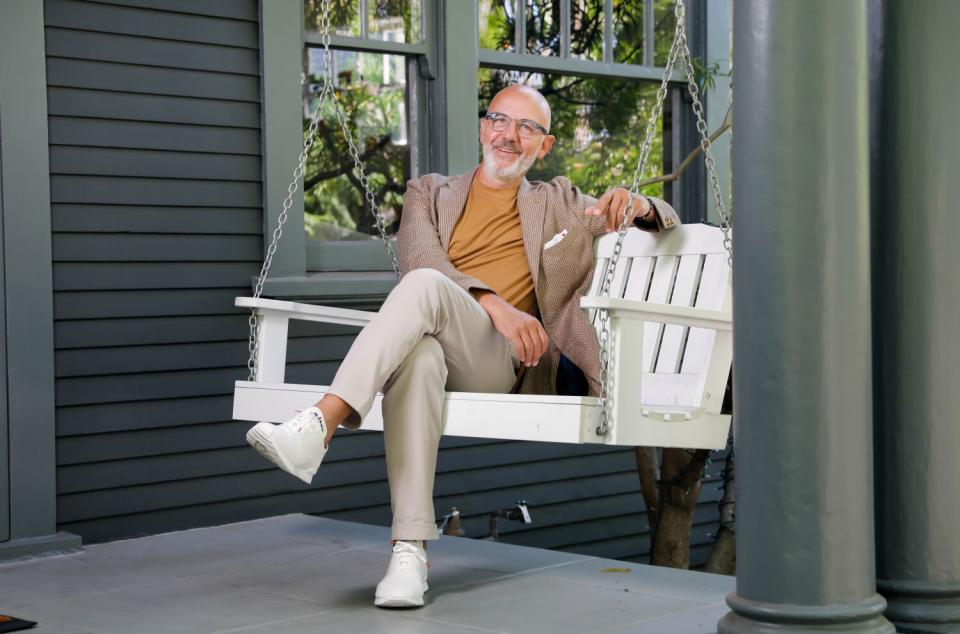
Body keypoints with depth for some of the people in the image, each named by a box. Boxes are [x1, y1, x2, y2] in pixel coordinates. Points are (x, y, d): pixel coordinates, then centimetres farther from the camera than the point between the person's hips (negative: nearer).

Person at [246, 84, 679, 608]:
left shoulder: (560, 204, 28)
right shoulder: (429, 193, 24)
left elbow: (664, 221, 29)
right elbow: (420, 260, 3)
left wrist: (636, 205, 2)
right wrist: (494, 303, -16)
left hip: (497, 357, -1)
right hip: (421, 340, 1)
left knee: (423, 287, -35)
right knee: (418, 356, -41)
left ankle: (318, 427, -48)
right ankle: (409, 551, -47)